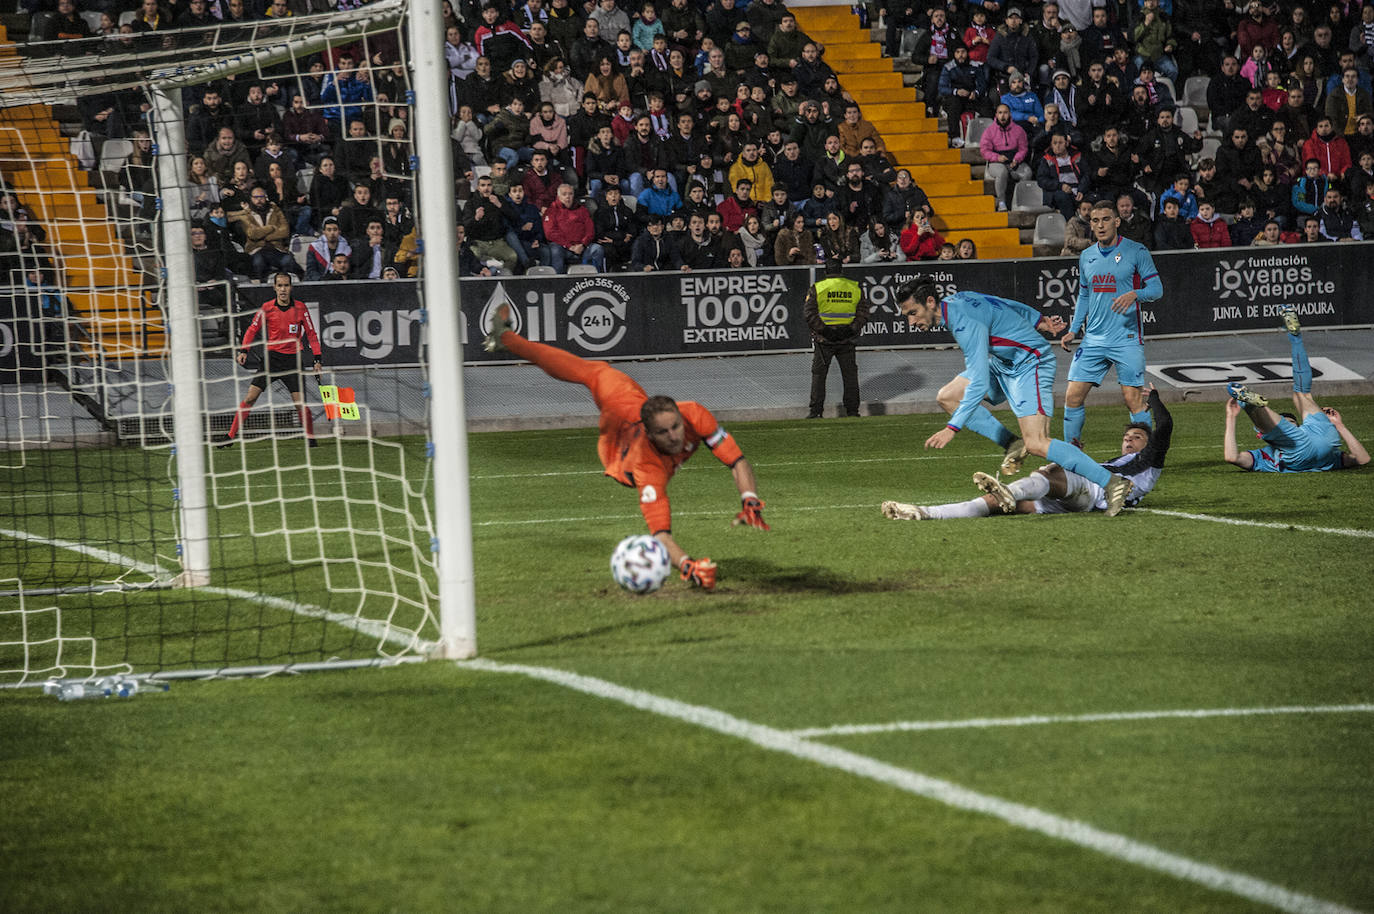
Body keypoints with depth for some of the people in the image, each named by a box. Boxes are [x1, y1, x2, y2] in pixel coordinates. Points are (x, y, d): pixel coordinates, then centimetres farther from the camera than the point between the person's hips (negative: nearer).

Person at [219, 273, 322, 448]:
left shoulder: (300, 307, -1)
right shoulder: (267, 308, -1)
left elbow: (311, 333, 6)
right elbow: (252, 329, 9)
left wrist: (317, 359, 2)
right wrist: (243, 350, -4)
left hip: (292, 360, 0)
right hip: (271, 357, 0)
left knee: (300, 403, -8)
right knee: (250, 397, -7)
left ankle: (311, 438, 9)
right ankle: (231, 436, -3)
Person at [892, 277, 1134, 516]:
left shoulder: (965, 323, -29)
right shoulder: (955, 300, 0)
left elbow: (979, 384, -34)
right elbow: (1008, 305, 14)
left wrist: (953, 428, -35)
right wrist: (1039, 322, 23)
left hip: (1030, 364, -11)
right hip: (1003, 364, 11)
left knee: (1036, 444, -21)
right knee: (947, 397, 4)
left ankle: (1113, 484, -19)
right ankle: (1012, 445, 8)